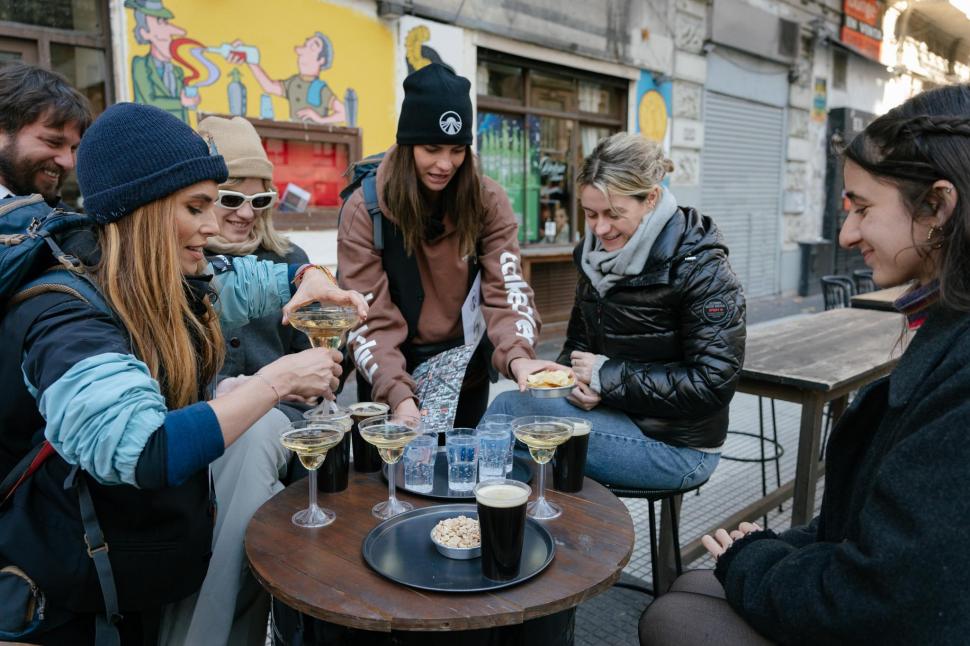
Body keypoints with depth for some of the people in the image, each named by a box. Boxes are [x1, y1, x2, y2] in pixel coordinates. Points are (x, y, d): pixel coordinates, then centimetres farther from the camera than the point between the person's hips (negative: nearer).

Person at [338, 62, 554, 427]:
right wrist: (399, 396, -33)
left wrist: (518, 356, -35)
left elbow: (505, 291, -15)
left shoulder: (488, 202, -9)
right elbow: (369, 321, -19)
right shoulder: (365, 208, -15)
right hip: (390, 374, -2)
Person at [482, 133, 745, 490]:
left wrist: (605, 375, -18)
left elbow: (711, 384, -21)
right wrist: (574, 376, -12)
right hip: (617, 416, 7)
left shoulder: (700, 269, -17)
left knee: (509, 407, -19)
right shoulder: (598, 255, 4)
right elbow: (578, 340, 13)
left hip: (677, 447, -6)